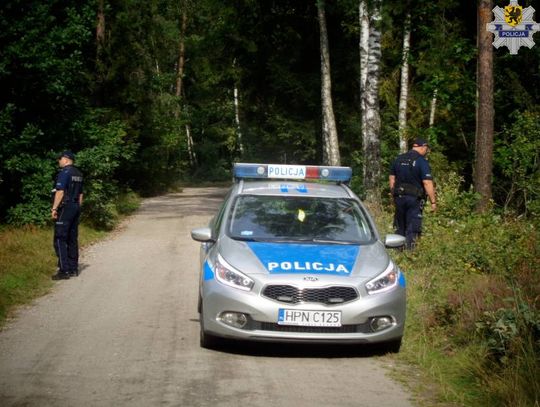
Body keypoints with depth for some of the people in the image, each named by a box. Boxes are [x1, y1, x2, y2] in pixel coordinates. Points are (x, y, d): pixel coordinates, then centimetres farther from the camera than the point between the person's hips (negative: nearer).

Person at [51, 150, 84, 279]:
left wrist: (54, 208, -17)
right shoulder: (78, 174, 15)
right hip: (75, 207, 9)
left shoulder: (64, 172, -12)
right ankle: (73, 269, 15)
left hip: (65, 208, -9)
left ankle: (64, 271, -12)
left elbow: (60, 192, -19)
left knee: (60, 240, -8)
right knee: (72, 239, 13)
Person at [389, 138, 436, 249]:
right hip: (414, 198, -5)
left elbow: (392, 178, 14)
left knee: (400, 228, 15)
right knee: (412, 229, 0)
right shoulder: (422, 161, -11)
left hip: (399, 197, 5)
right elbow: (427, 183, -16)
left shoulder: (398, 159, 9)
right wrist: (433, 201, -13)